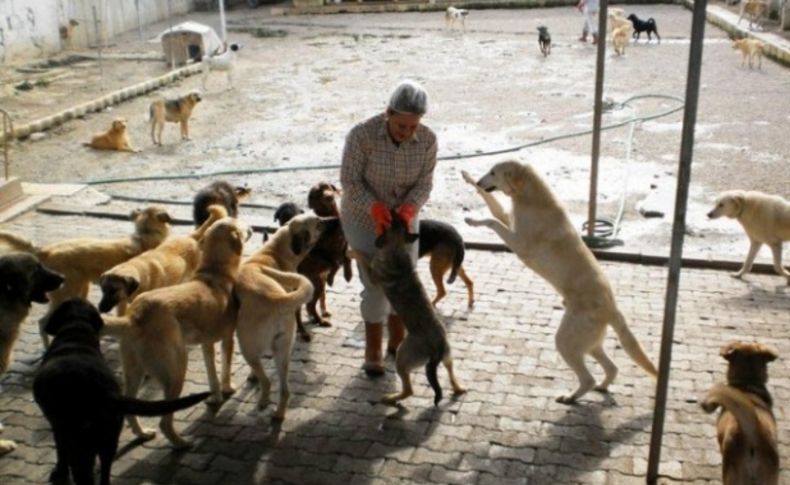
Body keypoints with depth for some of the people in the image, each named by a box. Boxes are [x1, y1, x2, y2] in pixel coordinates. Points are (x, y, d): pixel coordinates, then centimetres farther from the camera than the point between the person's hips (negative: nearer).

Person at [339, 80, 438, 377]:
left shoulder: (427, 140, -18)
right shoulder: (362, 135, -29)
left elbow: (424, 184, -13)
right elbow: (350, 181, -21)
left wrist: (407, 210, -32)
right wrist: (376, 209, -36)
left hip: (402, 217, 4)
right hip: (363, 218, -4)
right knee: (377, 286, -4)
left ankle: (397, 341, 33)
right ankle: (373, 351, 16)